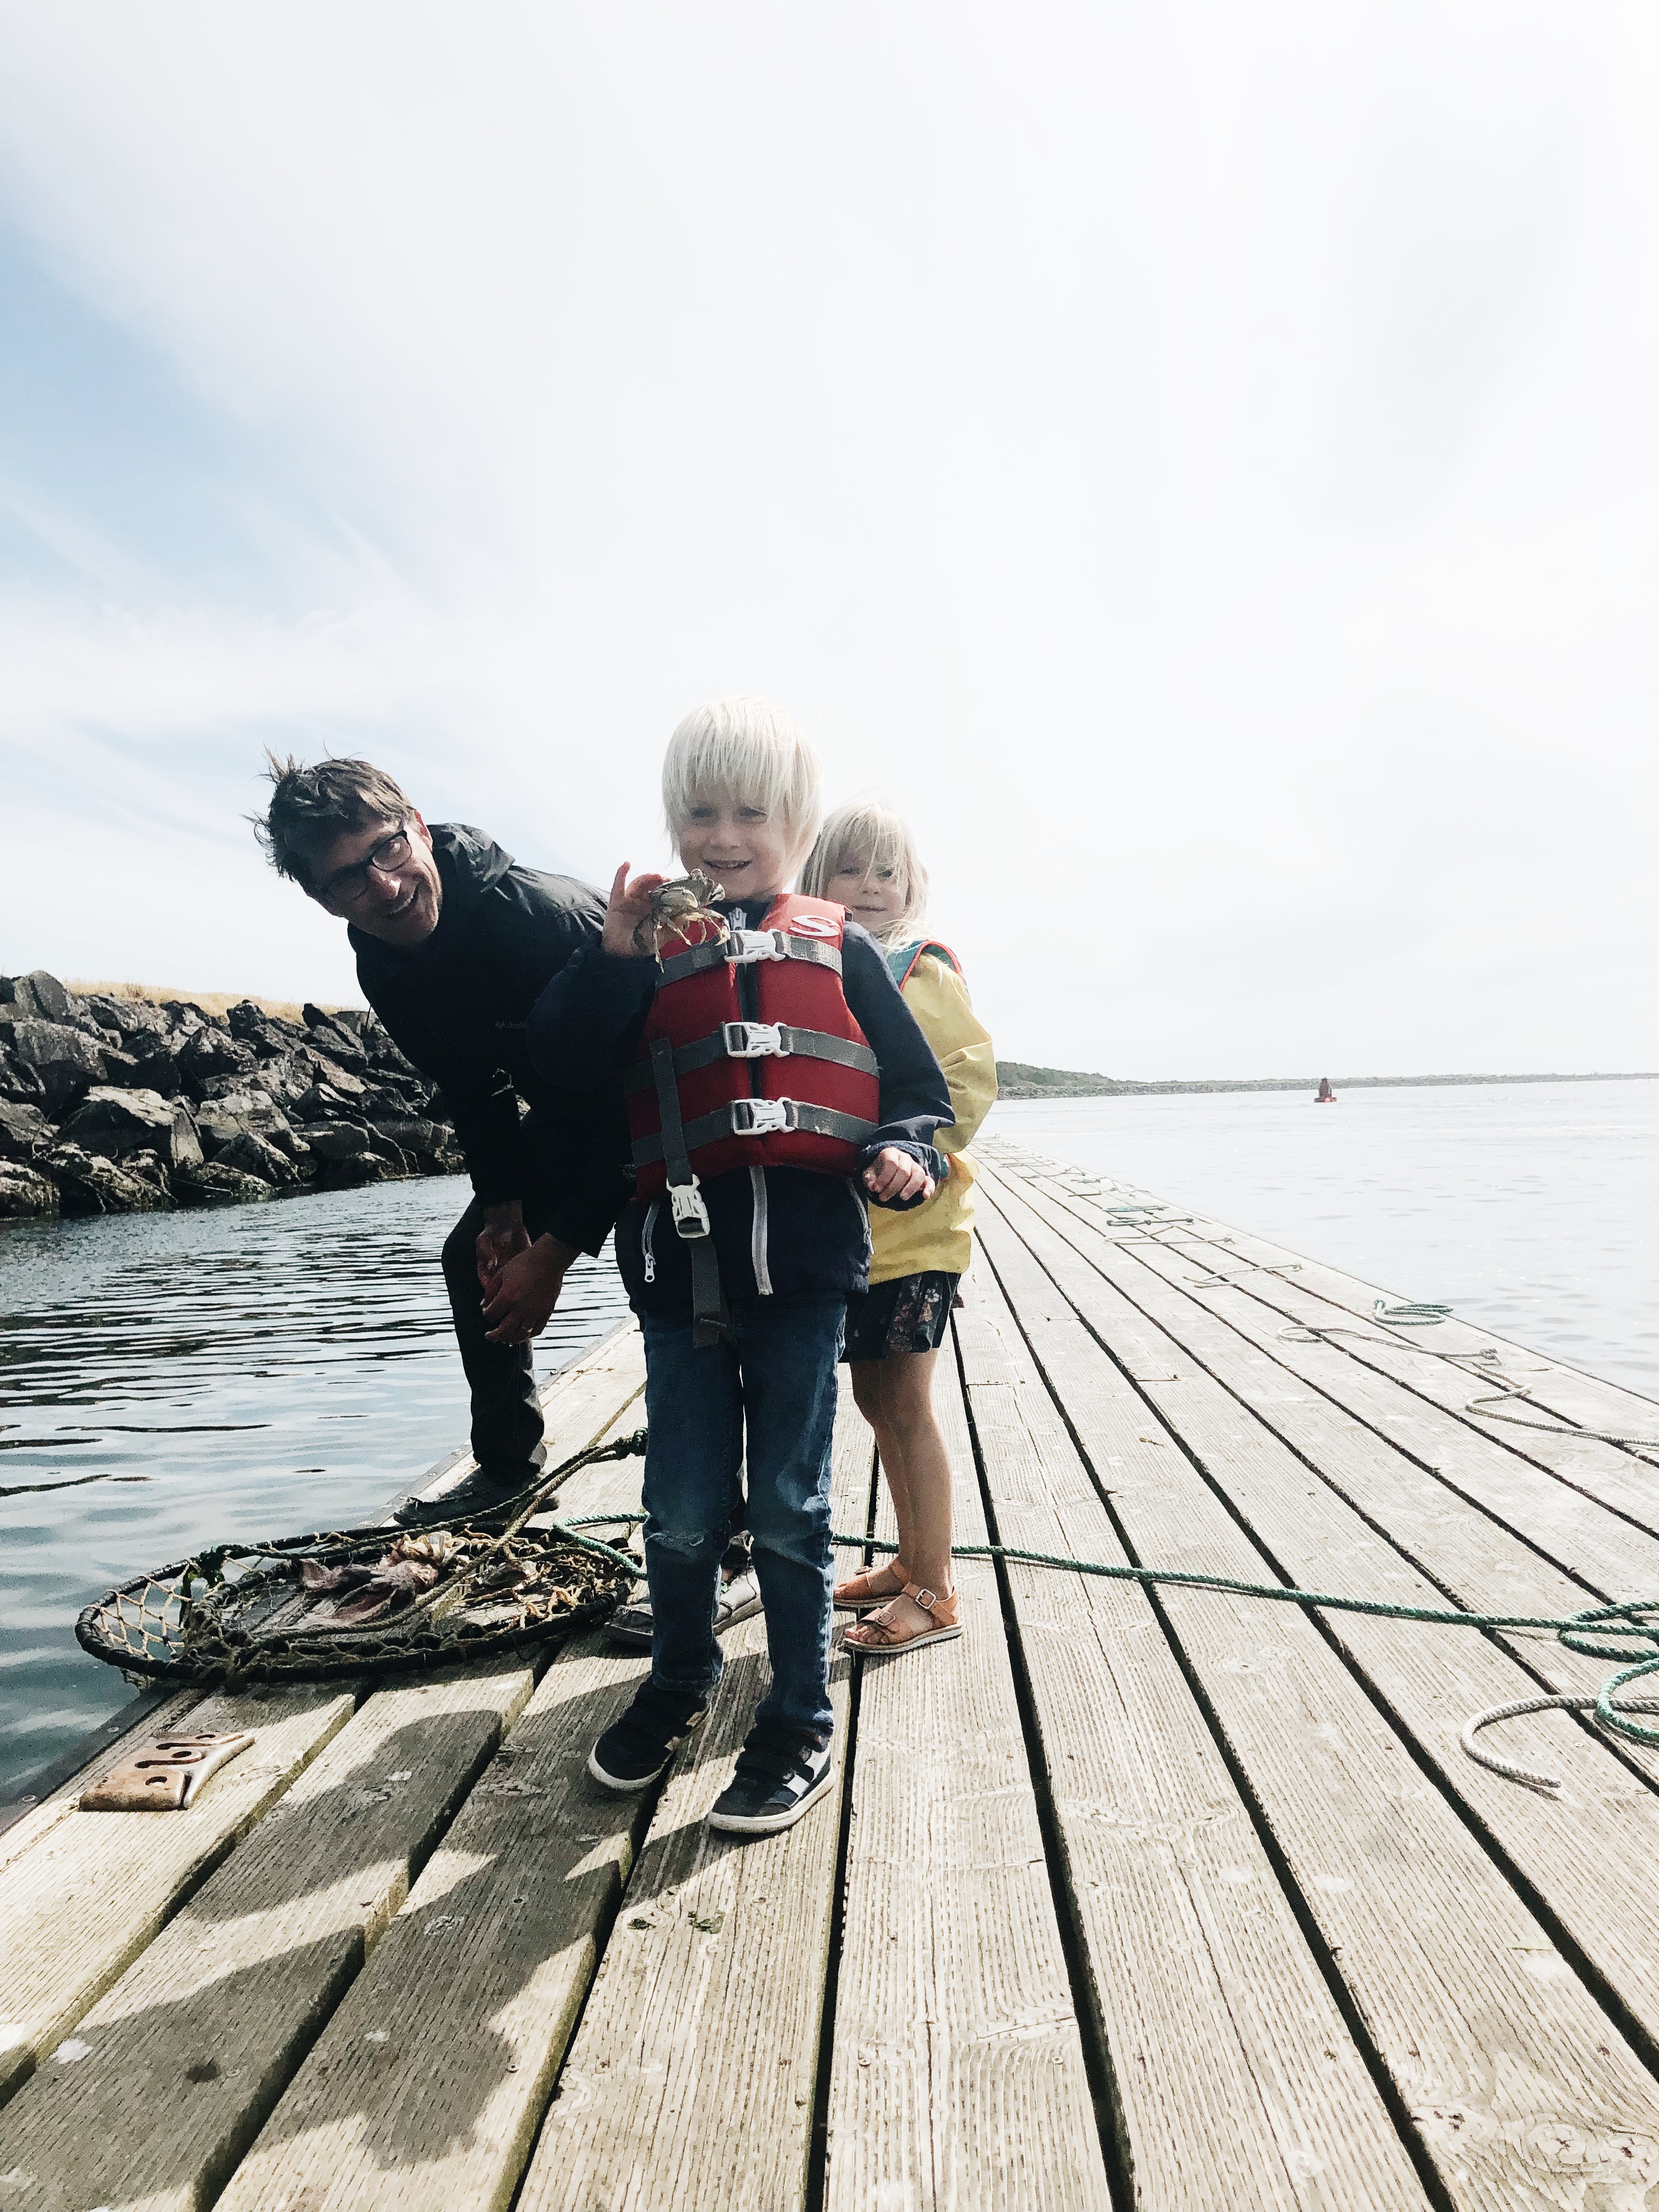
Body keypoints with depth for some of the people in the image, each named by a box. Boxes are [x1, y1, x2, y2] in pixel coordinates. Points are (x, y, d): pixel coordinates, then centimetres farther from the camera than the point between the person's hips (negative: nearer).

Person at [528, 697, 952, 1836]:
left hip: (801, 1269, -1)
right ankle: (681, 1679, 42)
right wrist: (616, 955, -16)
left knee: (789, 1508, 10)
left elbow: (918, 1082, 7)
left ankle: (800, 1728, 30)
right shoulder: (656, 953, 7)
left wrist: (906, 1152, -13)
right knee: (682, 1511, 14)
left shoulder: (838, 950, 6)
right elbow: (561, 1053, -4)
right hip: (682, 1268, 2)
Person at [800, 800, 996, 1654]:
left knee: (904, 1404, 0)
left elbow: (971, 1081, -12)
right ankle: (910, 1561, 33)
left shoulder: (926, 970, -6)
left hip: (912, 1225, -6)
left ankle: (933, 1593, 15)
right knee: (876, 1399, 15)